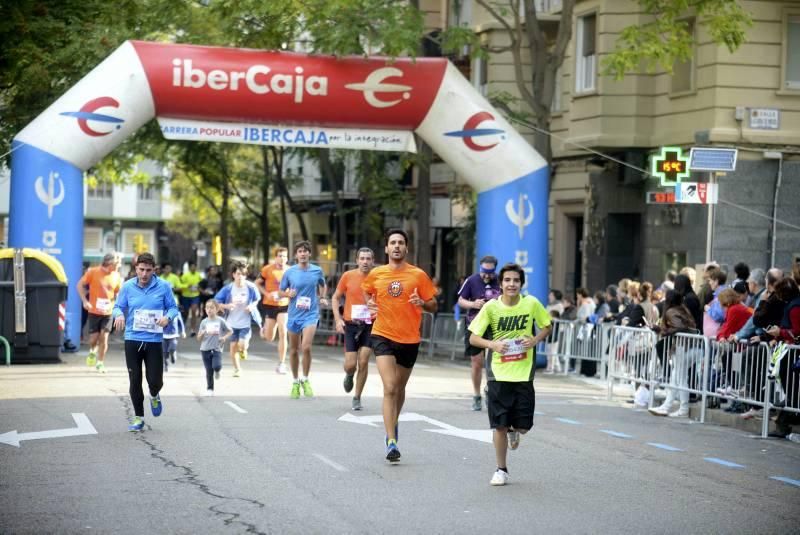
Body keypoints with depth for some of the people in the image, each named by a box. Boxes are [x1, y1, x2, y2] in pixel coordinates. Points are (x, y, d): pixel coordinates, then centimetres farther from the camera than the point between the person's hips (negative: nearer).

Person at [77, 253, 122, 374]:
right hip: (94, 311, -2)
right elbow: (80, 285, -2)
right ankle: (92, 351, 36)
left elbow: (118, 293, 12)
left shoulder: (116, 276, 2)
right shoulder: (93, 272, -8)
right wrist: (84, 301, -12)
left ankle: (100, 363, 8)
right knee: (94, 337, 2)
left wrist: (112, 304, -8)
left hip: (107, 312, 2)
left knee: (104, 337, -4)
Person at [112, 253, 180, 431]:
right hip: (132, 339, 1)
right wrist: (119, 315, -16)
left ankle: (154, 397, 36)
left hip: (154, 341, -1)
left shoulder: (163, 286, -2)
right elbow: (118, 306, 8)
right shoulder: (127, 287, 0)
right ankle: (138, 417, 18)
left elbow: (173, 307, 5)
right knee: (135, 381, 3)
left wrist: (168, 317, -17)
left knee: (155, 380, -1)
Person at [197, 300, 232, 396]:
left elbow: (230, 331, 8)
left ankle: (217, 371, 15)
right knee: (209, 371, 3)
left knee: (216, 366, -21)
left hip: (217, 348, -2)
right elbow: (199, 338, 5)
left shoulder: (220, 321, -2)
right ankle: (209, 389, 16)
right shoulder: (204, 322, 2)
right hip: (205, 349, 2)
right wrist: (203, 333, -16)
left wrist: (224, 337, -9)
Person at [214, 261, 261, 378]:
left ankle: (243, 349, 23)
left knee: (242, 345, -16)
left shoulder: (251, 287, -10)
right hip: (232, 323, 1)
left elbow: (257, 300, 7)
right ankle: (237, 369, 24)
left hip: (246, 323, -1)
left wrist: (252, 306, -13)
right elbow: (216, 302, -2)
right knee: (233, 346, 4)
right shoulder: (228, 289, -10)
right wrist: (226, 306, -20)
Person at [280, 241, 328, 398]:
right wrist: (288, 294, -12)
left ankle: (305, 380, 1)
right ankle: (295, 382, 27)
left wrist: (322, 298, 5)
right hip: (294, 315, 2)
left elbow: (323, 285, 20)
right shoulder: (289, 272, -2)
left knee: (306, 347, -19)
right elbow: (281, 291, 8)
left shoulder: (317, 271, 0)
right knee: (294, 350, 10)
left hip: (310, 314, -2)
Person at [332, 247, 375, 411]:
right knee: (350, 365, -4)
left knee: (363, 362, -5)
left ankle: (357, 397, 11)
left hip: (369, 325, 0)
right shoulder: (348, 276, -3)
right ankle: (349, 375, 34)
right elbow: (335, 298, 6)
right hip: (350, 325, 0)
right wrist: (338, 319, -5)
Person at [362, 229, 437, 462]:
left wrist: (422, 303, -19)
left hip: (409, 339, 1)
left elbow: (433, 305, 3)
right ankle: (392, 442, -18)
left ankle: (393, 426, 45)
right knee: (389, 388, -15)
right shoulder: (376, 274, 1)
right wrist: (370, 304, -1)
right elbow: (367, 292, 21)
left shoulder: (418, 275, -2)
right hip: (383, 336, -1)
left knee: (399, 388, 18)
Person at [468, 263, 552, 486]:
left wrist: (535, 339, -9)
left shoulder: (531, 304, -5)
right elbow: (473, 337, -3)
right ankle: (501, 470, 17)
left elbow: (547, 326, 10)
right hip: (498, 373, -1)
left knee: (523, 425, 1)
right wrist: (492, 344, -22)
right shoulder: (491, 307, -7)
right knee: (499, 425, 1)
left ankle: (514, 431, 39)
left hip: (524, 373, 1)